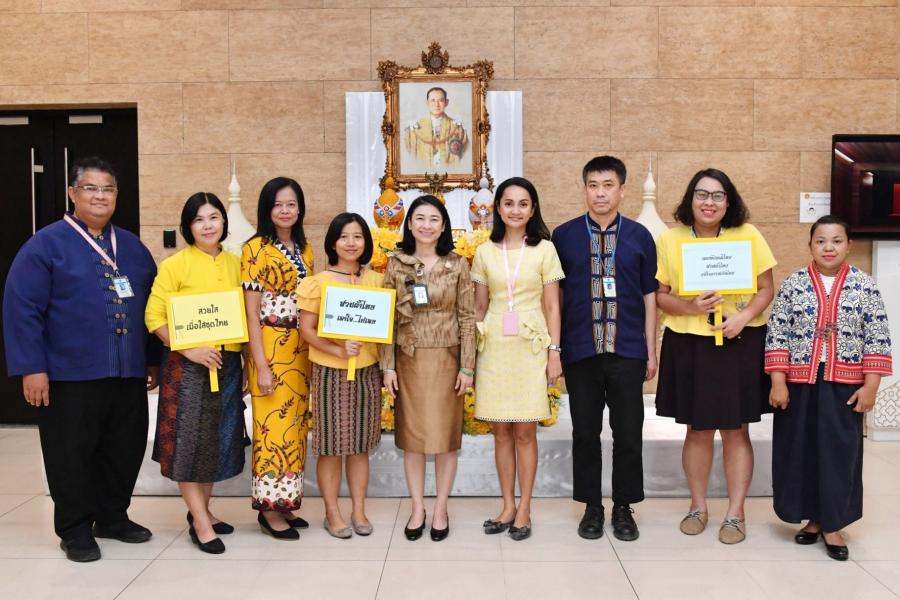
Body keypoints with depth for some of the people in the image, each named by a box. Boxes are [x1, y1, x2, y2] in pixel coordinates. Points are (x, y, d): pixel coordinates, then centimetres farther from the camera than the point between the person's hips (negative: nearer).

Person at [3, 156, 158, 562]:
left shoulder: (132, 247, 13)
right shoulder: (46, 244, -4)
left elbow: (152, 307, 17)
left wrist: (154, 359, 13)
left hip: (127, 373, 5)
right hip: (70, 375, -5)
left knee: (125, 449, 12)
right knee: (73, 454, 5)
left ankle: (113, 517, 30)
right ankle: (75, 531, 21)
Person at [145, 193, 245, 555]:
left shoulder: (235, 264, 8)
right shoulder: (175, 264, -6)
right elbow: (154, 316, -9)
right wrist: (189, 349, -19)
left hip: (228, 363, 5)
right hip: (188, 364, -5)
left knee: (219, 439, 12)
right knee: (189, 440, 1)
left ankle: (202, 509, 28)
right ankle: (199, 521, 11)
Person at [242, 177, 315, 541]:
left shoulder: (305, 250, 10)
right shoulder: (256, 249, -8)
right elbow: (251, 313, -12)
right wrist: (261, 365, -16)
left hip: (301, 350, 7)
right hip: (270, 348, -6)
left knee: (295, 424, 11)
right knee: (273, 425, -2)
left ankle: (284, 502, 23)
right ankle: (269, 508, 11)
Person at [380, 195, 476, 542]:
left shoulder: (458, 265, 0)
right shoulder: (396, 265, 2)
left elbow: (467, 318, -1)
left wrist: (467, 366, -5)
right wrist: (388, 365, -3)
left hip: (446, 360, -1)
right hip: (409, 360, 1)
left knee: (445, 435, 5)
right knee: (411, 435, 7)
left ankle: (440, 509, 20)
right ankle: (417, 508, 21)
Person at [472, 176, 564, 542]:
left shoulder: (544, 250, 1)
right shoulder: (485, 252, 7)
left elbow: (552, 307, 1)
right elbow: (479, 308, 10)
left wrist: (554, 352, -4)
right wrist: (471, 352, 7)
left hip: (530, 346, -2)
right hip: (494, 347, 2)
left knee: (525, 431, 2)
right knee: (501, 431, 8)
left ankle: (524, 509, 14)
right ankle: (508, 506, 20)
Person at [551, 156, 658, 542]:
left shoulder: (639, 236, 5)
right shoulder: (564, 235, 3)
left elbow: (649, 296, 7)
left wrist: (651, 351, 6)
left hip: (627, 351, 0)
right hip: (580, 351, 0)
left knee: (628, 432, 7)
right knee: (585, 432, 8)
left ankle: (623, 508, 22)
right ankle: (591, 507, 22)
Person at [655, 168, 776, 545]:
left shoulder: (748, 235, -1)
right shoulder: (669, 240, 0)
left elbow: (766, 288, 0)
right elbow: (659, 294, 0)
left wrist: (743, 317, -17)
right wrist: (689, 307, -18)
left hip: (740, 344, 0)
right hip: (688, 344, 1)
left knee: (735, 430, 7)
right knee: (697, 429, 10)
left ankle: (735, 514, 19)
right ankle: (698, 506, 27)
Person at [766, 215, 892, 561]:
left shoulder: (865, 286, 1)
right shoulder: (793, 284, 0)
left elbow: (878, 340, 1)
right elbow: (776, 336, -1)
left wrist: (871, 386, -5)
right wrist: (777, 383, -6)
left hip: (844, 386, 0)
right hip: (799, 383, 1)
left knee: (839, 453, 4)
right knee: (800, 452, 7)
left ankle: (832, 525, 17)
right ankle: (813, 518, 24)